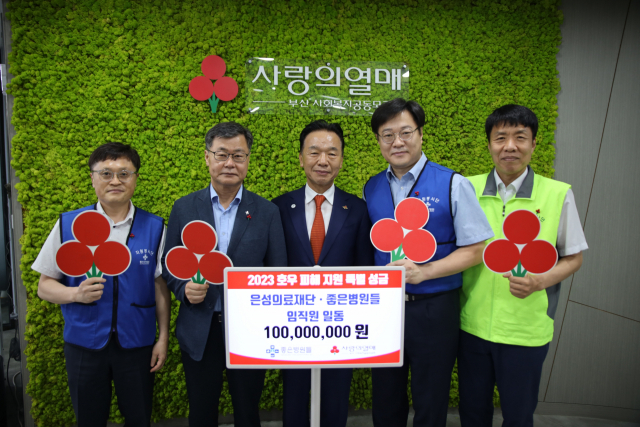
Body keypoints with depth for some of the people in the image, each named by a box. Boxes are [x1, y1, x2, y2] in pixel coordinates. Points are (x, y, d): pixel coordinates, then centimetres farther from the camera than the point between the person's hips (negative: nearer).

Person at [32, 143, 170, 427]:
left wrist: (163, 339, -1)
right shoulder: (68, 224, -2)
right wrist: (76, 294, -18)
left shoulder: (154, 227, -3)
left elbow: (161, 288, 0)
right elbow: (44, 286, 2)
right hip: (84, 342, 1)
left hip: (137, 343, 0)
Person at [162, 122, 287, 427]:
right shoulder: (184, 208, 1)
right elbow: (169, 264, 5)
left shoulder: (267, 212, -2)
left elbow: (278, 273, -1)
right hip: (199, 331, 1)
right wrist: (184, 288, -15)